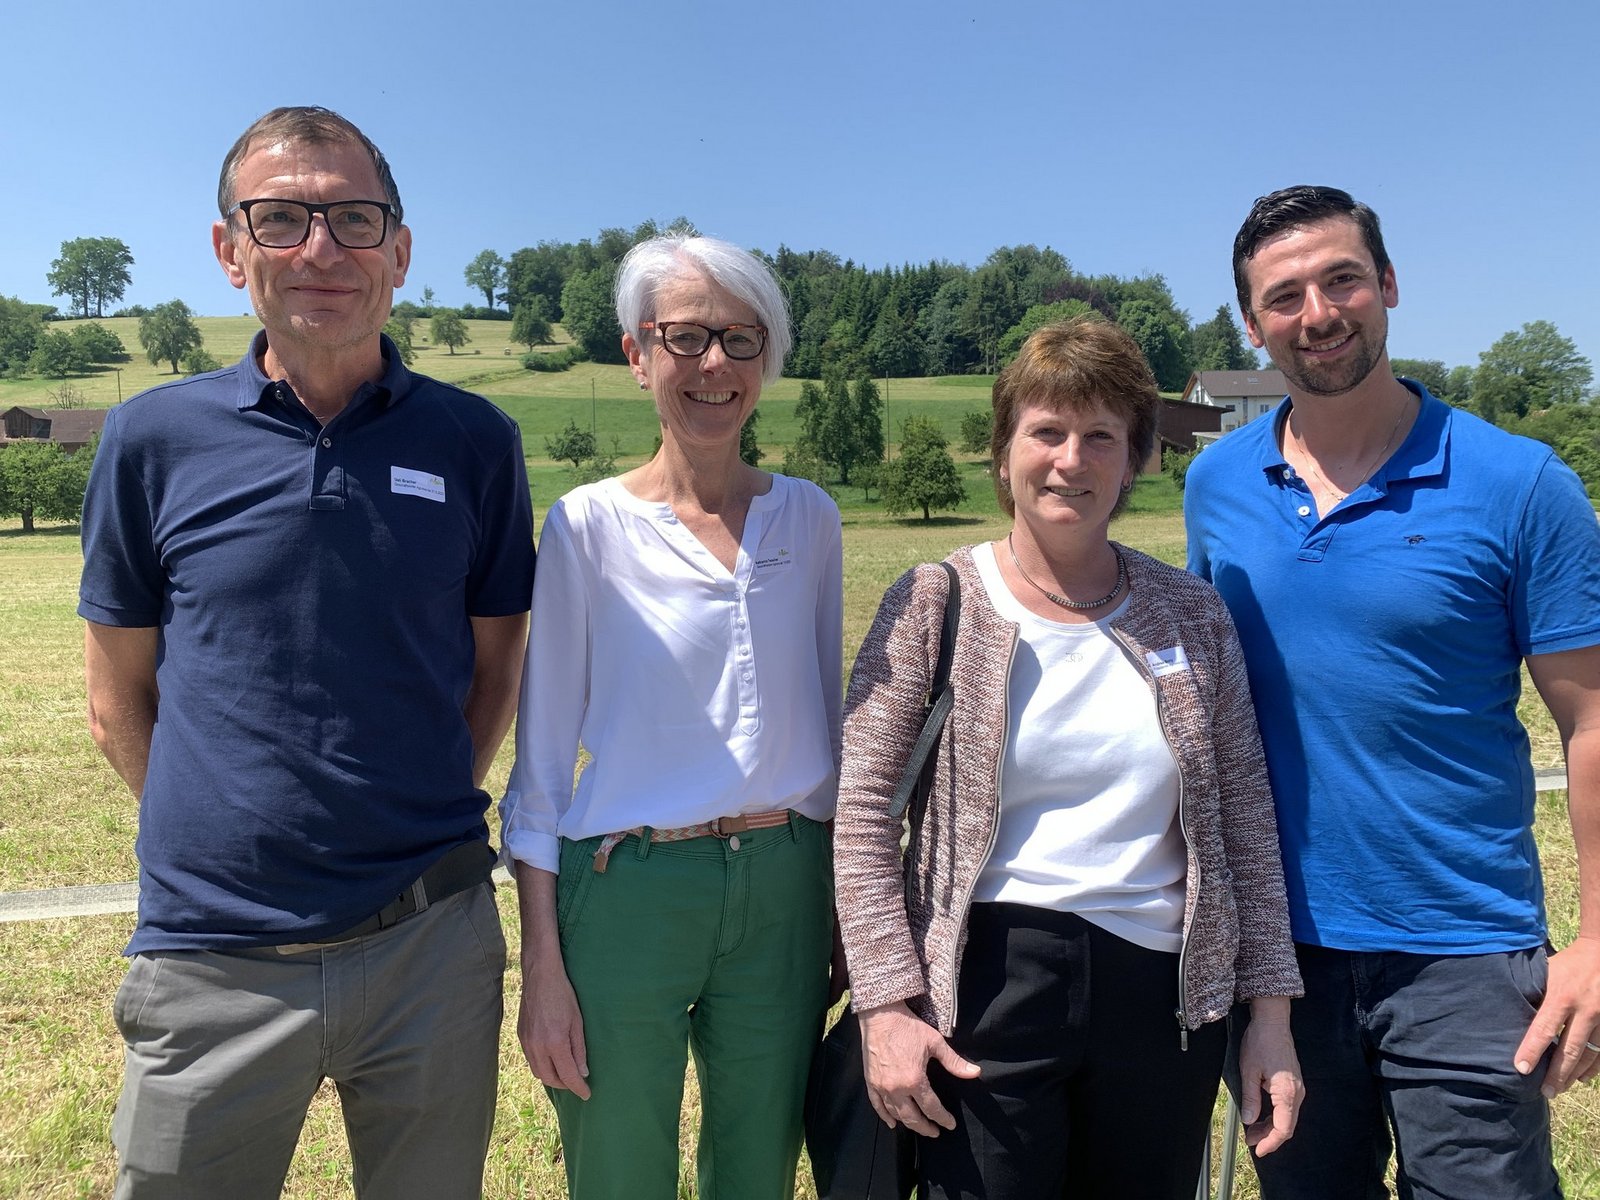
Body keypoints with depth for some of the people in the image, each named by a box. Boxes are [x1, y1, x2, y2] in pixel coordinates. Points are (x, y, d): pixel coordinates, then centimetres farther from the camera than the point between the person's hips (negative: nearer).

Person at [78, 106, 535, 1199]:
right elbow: (120, 702, 6)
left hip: (433, 944, 1)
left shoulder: (475, 441, -1)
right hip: (217, 957, 0)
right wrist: (227, 841, 3)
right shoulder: (153, 439, -2)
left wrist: (425, 827, 3)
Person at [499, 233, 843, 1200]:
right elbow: (543, 755, -4)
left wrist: (847, 908, 11)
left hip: (785, 890, 3)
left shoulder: (809, 516, 3)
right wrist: (542, 963, -6)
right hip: (628, 892, -3)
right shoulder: (591, 524, -7)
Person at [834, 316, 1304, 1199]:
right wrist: (888, 1005, -12)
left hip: (1164, 996, 4)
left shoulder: (1191, 615, 4)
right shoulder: (934, 605, -5)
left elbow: (1244, 819, 7)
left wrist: (1271, 1007, 5)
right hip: (988, 988, -3)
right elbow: (864, 814, -7)